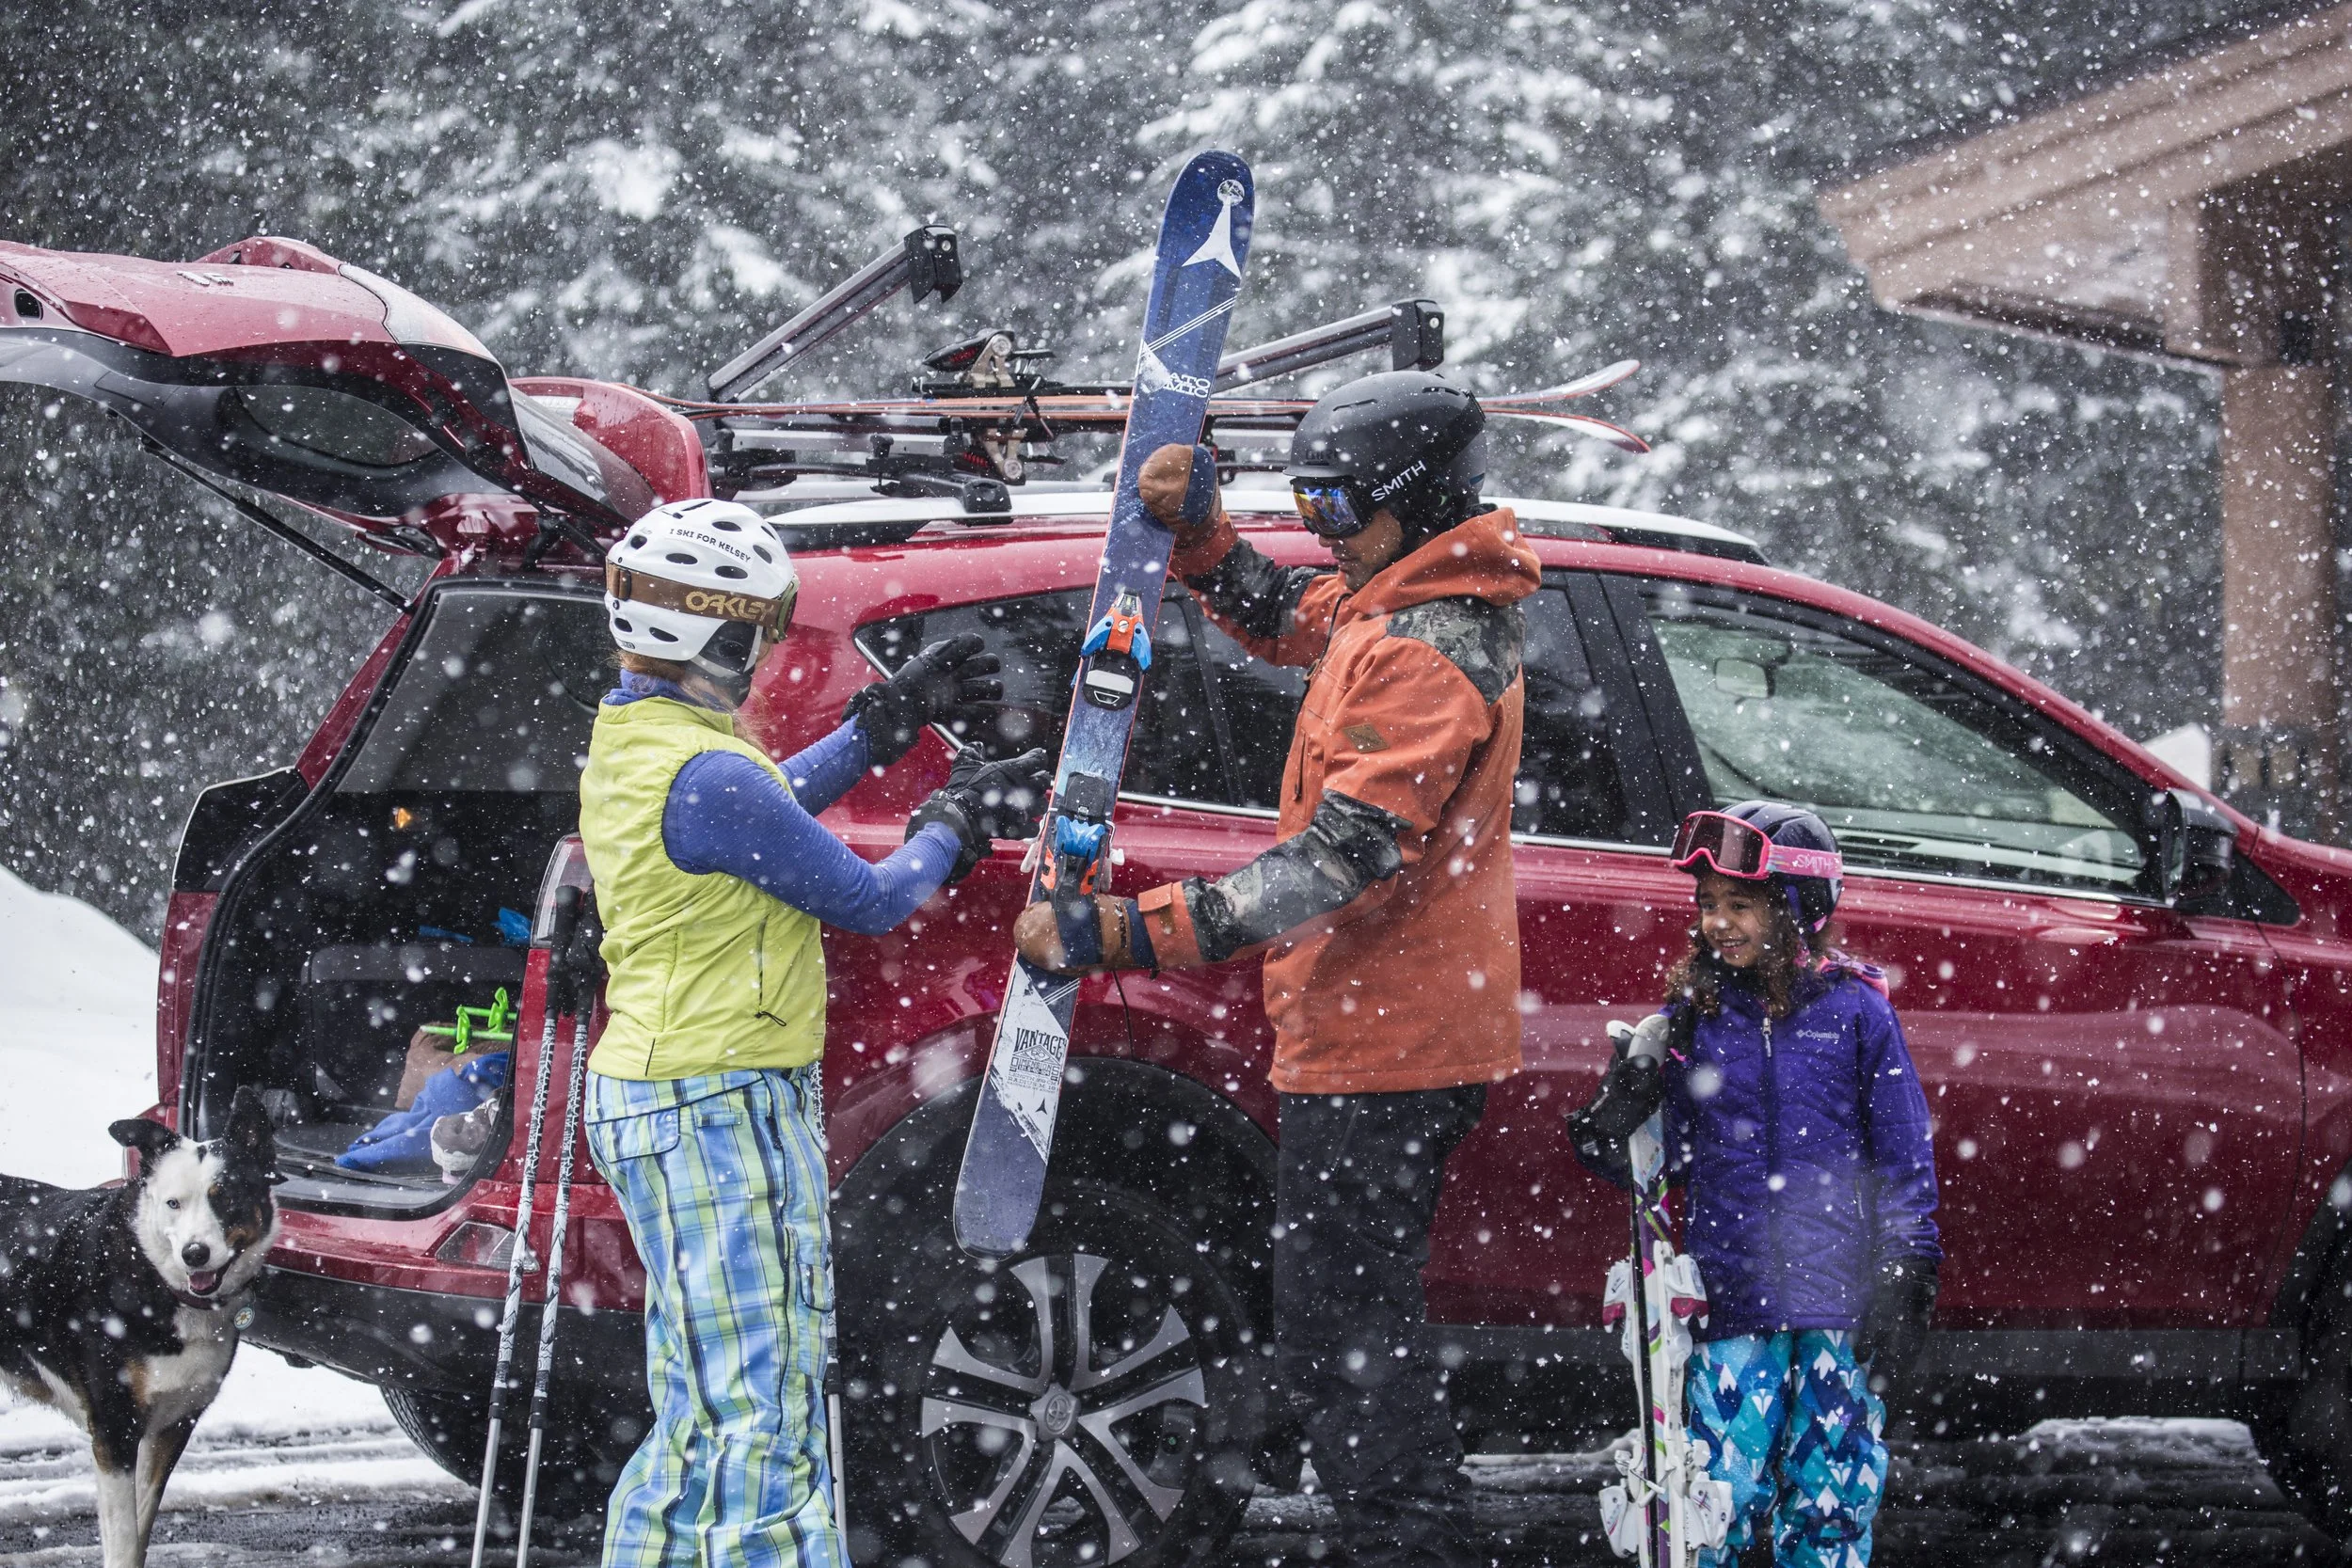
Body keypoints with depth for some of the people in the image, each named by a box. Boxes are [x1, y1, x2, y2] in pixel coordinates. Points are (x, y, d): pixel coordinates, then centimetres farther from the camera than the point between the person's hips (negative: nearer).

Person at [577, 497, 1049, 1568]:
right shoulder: (704, 776, -22)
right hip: (719, 1117, -10)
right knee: (765, 1417, -9)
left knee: (704, 1418, 15)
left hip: (661, 1106, 10)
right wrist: (961, 820, 6)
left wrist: (891, 718, 28)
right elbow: (870, 901, -12)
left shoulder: (629, 739, 9)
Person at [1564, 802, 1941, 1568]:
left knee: (1832, 1503, 2)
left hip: (1839, 1304, -1)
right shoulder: (1693, 1016, 6)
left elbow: (1904, 1157, 2)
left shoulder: (1856, 1010, 0)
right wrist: (1617, 1124, -10)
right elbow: (1666, 1161, 11)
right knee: (1721, 1492, -3)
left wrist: (1907, 1280, -3)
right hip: (1732, 1300, 1)